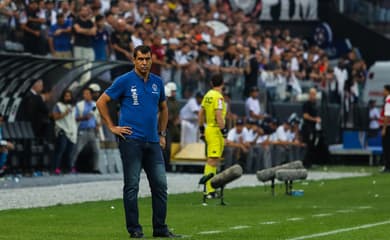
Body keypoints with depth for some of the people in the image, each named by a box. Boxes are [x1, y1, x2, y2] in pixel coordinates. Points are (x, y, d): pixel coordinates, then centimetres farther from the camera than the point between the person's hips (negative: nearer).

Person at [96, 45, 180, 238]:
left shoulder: (157, 82, 12)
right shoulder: (125, 81, -3)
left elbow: (163, 108, 26)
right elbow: (101, 102, 0)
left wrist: (162, 134, 18)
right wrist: (112, 127, -3)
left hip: (153, 142, 5)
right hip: (131, 140, -5)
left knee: (160, 185, 4)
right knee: (132, 186, -2)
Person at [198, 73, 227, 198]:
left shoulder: (207, 95, 12)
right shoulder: (218, 97, -14)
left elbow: (201, 113, 17)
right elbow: (219, 115, -21)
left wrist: (201, 129, 24)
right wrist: (224, 130, -17)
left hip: (209, 129, 9)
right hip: (216, 130, -9)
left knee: (215, 160, 15)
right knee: (212, 160, -9)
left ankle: (211, 189, 18)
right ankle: (209, 190, -10)